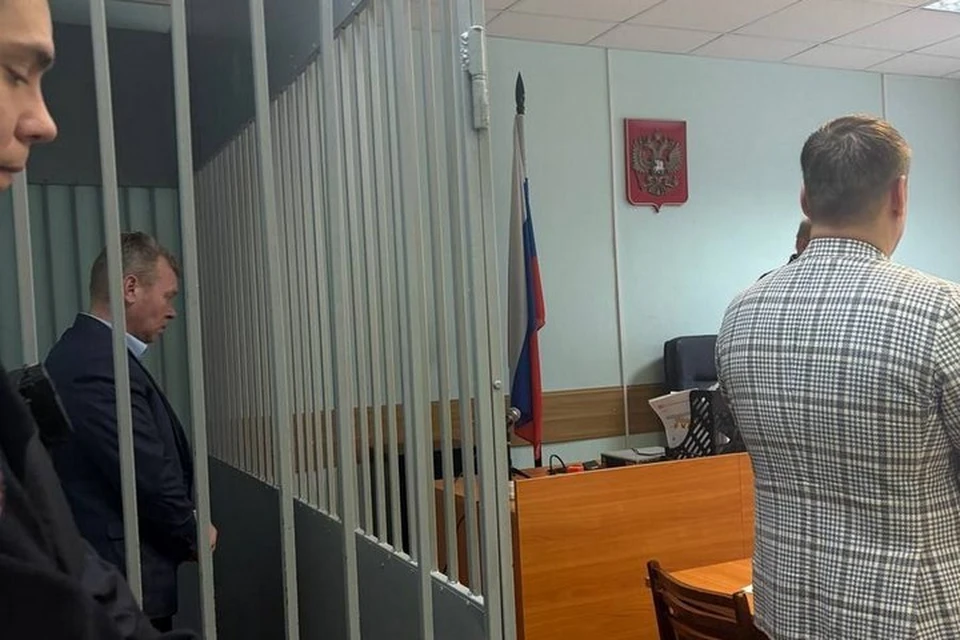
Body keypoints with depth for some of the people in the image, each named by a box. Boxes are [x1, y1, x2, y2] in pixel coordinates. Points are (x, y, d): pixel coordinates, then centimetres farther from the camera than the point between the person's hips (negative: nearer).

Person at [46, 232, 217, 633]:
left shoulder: (85, 351, 10)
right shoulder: (100, 365, -22)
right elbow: (150, 475, -23)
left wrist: (183, 533, 6)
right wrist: (194, 535, -6)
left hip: (108, 570, 10)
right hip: (125, 581, -10)